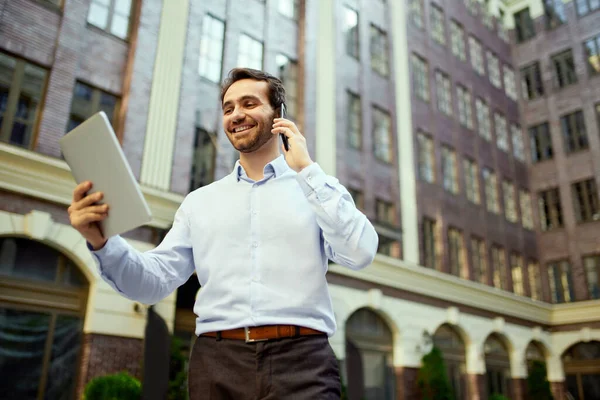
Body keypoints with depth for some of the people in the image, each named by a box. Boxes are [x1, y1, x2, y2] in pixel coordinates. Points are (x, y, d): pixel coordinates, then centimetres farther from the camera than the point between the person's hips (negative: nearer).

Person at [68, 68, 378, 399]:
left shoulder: (318, 188, 7)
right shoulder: (199, 201, 14)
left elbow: (360, 253, -9)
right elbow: (155, 281, 9)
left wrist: (307, 169, -7)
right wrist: (102, 242, -9)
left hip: (299, 361, -2)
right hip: (217, 363, 3)